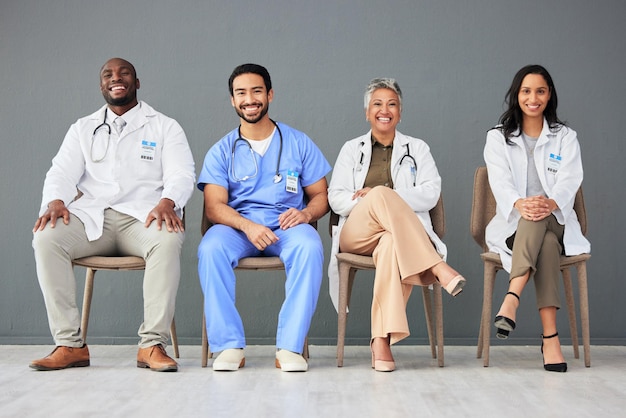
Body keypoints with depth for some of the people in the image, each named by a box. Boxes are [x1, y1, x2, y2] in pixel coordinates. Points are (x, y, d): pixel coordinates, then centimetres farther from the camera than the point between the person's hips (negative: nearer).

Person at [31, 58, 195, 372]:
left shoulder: (165, 127, 15)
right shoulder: (82, 129, 22)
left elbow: (182, 174, 2)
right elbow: (62, 172, 10)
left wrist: (167, 201, -22)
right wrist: (55, 200, -14)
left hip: (143, 217, -2)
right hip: (92, 218, 2)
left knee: (168, 240, -37)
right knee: (46, 238, -28)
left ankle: (152, 345, -32)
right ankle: (70, 345, -24)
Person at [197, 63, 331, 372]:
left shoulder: (298, 143, 11)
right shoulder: (222, 151, 9)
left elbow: (320, 196, 10)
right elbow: (214, 206, -3)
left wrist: (306, 213, -15)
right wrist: (247, 225, -23)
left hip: (286, 226, 0)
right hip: (237, 228, 1)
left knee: (309, 246, -34)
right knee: (211, 248, -32)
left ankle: (290, 347, -30)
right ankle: (229, 345, -25)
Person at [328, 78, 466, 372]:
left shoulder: (417, 149, 20)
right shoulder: (351, 149, 22)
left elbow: (431, 194, 3)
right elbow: (336, 199, 9)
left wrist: (378, 196, -10)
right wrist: (380, 199, -11)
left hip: (403, 235, 0)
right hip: (356, 234, 0)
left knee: (392, 244, -41)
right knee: (382, 194, -35)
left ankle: (382, 338, -45)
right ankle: (437, 268, -40)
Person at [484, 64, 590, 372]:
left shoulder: (565, 137, 12)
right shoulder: (498, 137, 11)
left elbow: (569, 182, -6)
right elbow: (500, 182, -8)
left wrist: (550, 203, -32)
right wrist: (519, 204, -34)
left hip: (556, 224, 0)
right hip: (512, 225, 0)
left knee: (539, 221, -38)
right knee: (545, 242, -36)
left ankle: (512, 299, -51)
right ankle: (550, 335, -48)